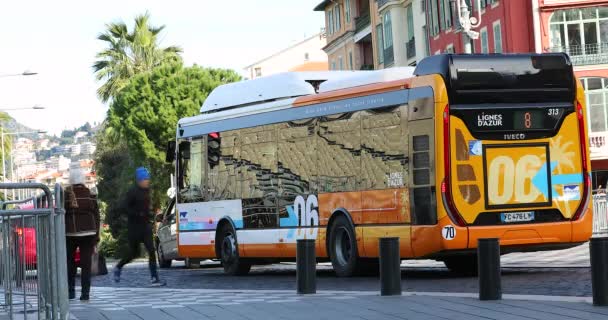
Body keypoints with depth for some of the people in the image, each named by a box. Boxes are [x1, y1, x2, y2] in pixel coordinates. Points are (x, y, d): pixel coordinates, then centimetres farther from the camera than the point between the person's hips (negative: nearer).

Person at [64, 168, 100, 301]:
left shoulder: (65, 195, -6)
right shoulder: (90, 195, 1)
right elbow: (96, 217, 3)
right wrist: (96, 236, 8)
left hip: (69, 234, -1)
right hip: (88, 233, 1)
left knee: (69, 263, 15)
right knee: (86, 263, 2)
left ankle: (71, 290, 10)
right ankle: (85, 293, -3)